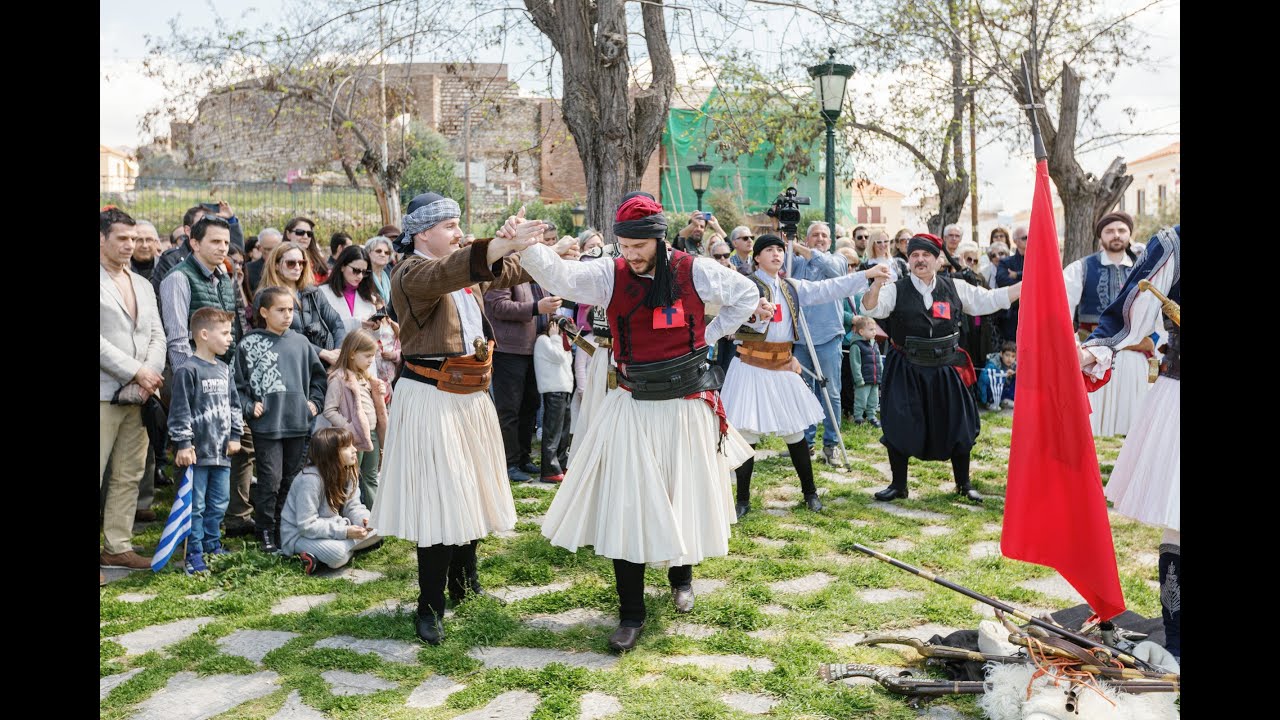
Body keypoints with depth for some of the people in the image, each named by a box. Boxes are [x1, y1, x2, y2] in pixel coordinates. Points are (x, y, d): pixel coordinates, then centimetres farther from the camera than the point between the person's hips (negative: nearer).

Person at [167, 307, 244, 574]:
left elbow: (234, 405, 19)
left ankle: (212, 544, 28)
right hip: (198, 452, -7)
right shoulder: (188, 370, -12)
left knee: (219, 502, 14)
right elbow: (180, 411, -13)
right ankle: (194, 555, 5)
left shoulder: (224, 370, 12)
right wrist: (183, 444, -15)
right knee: (195, 506, -1)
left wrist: (235, 436, 13)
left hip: (222, 452, 7)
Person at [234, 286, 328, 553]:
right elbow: (238, 385, 1)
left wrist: (314, 402, 8)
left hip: (298, 423, 4)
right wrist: (249, 407, -11)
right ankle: (265, 531, 10)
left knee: (292, 479, 12)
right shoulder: (249, 345, -3)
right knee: (270, 480, -4)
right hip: (267, 425, -4)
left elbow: (318, 374, 18)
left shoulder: (300, 342, 7)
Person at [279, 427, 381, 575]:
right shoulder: (310, 479, -26)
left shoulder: (346, 472, -1)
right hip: (300, 534, -8)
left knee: (376, 531, -8)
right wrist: (344, 532, -31)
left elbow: (352, 506, 1)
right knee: (337, 554, -37)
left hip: (333, 527, 8)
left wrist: (364, 519, -22)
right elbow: (306, 525, -28)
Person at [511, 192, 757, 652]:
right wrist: (525, 246, -42)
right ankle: (631, 614, 8)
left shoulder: (694, 271, -7)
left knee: (686, 497, 14)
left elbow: (746, 296, 8)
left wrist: (707, 336, 3)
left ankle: (682, 575, 43)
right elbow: (559, 275, -24)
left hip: (686, 406, 0)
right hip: (632, 408, 0)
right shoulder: (610, 276, -7)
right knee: (625, 507, -3)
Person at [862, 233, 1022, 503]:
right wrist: (876, 284, -36)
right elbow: (871, 308, -18)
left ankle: (963, 484, 28)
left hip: (946, 370, 2)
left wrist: (1025, 285, 1)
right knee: (899, 427, 0)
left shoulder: (954, 288, 4)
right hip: (906, 370, -2)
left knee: (957, 425, 9)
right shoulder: (897, 290, -4)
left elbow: (989, 300, 8)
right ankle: (898, 485, 18)